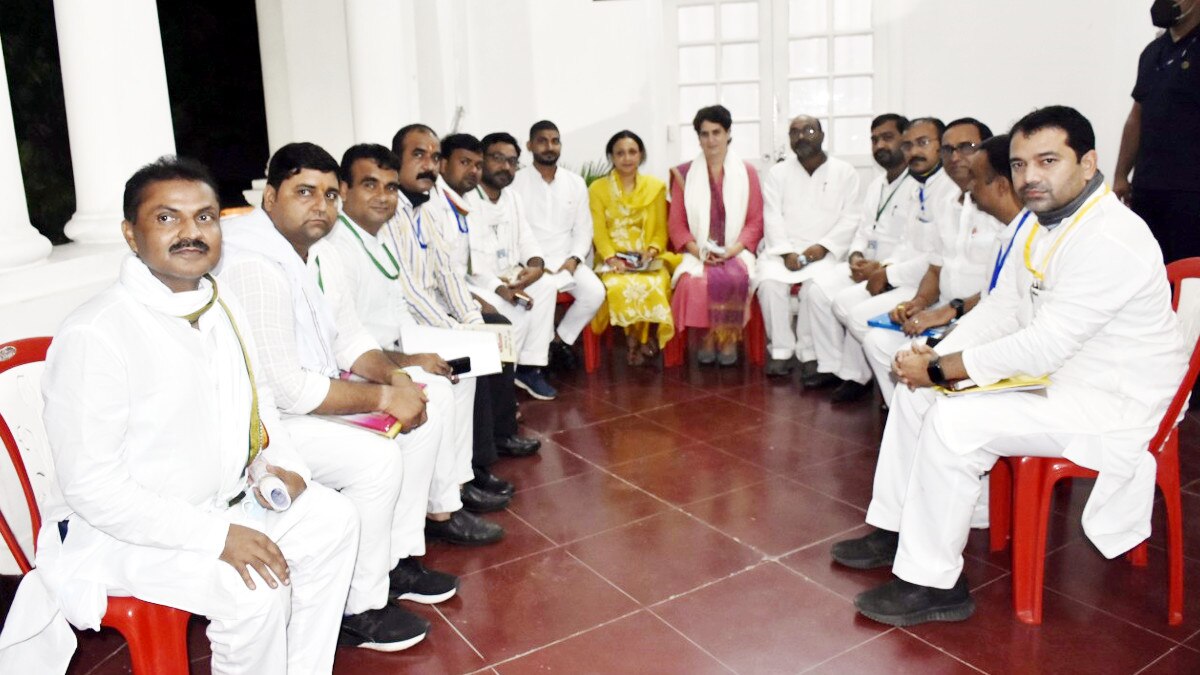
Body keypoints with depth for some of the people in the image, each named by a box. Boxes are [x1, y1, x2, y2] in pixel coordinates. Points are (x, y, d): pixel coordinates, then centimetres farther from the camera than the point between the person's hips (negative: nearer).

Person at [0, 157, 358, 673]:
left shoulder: (222, 307, 1)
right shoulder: (94, 335, -25)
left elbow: (255, 396, 17)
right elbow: (90, 485, -24)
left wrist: (278, 463, -3)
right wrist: (214, 535, -26)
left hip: (227, 498, 8)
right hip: (121, 527, -8)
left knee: (334, 521, 0)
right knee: (256, 591, -26)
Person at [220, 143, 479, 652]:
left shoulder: (313, 252, 4)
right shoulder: (256, 266, -27)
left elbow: (349, 338, 10)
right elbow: (284, 387, -30)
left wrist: (395, 377, -9)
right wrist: (382, 397, -23)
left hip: (310, 389, 10)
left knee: (433, 398, 5)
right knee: (375, 458, -29)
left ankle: (398, 558, 13)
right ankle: (360, 610, -6)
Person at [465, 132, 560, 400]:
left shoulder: (513, 199, 13)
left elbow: (527, 240, 12)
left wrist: (536, 265, -13)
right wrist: (500, 288, -27)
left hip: (507, 276, 8)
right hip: (472, 280, -8)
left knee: (546, 287, -17)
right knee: (517, 309, -29)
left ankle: (529, 366, -11)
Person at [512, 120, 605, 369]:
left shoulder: (575, 182, 11)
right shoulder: (516, 183, -1)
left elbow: (583, 229, 10)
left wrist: (573, 259, -8)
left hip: (567, 260, 4)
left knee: (595, 292, -23)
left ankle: (559, 339, 2)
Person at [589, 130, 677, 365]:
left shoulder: (656, 186, 13)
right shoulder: (597, 189, 8)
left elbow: (661, 229, 8)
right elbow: (599, 232, -1)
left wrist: (652, 250, -12)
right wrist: (611, 258, -17)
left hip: (648, 259, 1)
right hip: (613, 260, -1)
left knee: (653, 286, -34)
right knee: (619, 287, -35)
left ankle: (645, 339, -12)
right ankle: (633, 340, -14)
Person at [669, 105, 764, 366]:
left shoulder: (747, 172, 9)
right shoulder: (684, 173, 10)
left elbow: (755, 221, 5)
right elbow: (677, 224, 7)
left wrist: (732, 250, -12)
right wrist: (698, 251, -10)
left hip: (736, 253, 0)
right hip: (698, 255, 1)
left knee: (734, 279, -35)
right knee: (693, 282, -34)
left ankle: (728, 338, -14)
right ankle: (706, 337, -11)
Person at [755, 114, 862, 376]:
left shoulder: (844, 172, 8)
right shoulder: (778, 173, 13)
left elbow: (851, 218, 0)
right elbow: (773, 218, 2)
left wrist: (823, 246, -14)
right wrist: (786, 252, -13)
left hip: (824, 252, -1)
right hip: (783, 250, 2)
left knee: (816, 286, -32)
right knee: (770, 282, -29)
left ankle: (809, 353, -18)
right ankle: (781, 350, -17)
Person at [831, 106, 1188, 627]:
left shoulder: (1110, 241, -25)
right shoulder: (1042, 223, 6)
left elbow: (1041, 349, -30)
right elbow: (1002, 309, 9)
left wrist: (941, 369, -21)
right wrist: (933, 358, -7)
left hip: (1110, 405, -10)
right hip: (1053, 376, 10)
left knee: (956, 421, -26)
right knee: (915, 393, 5)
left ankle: (933, 584, -12)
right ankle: (895, 530, 16)